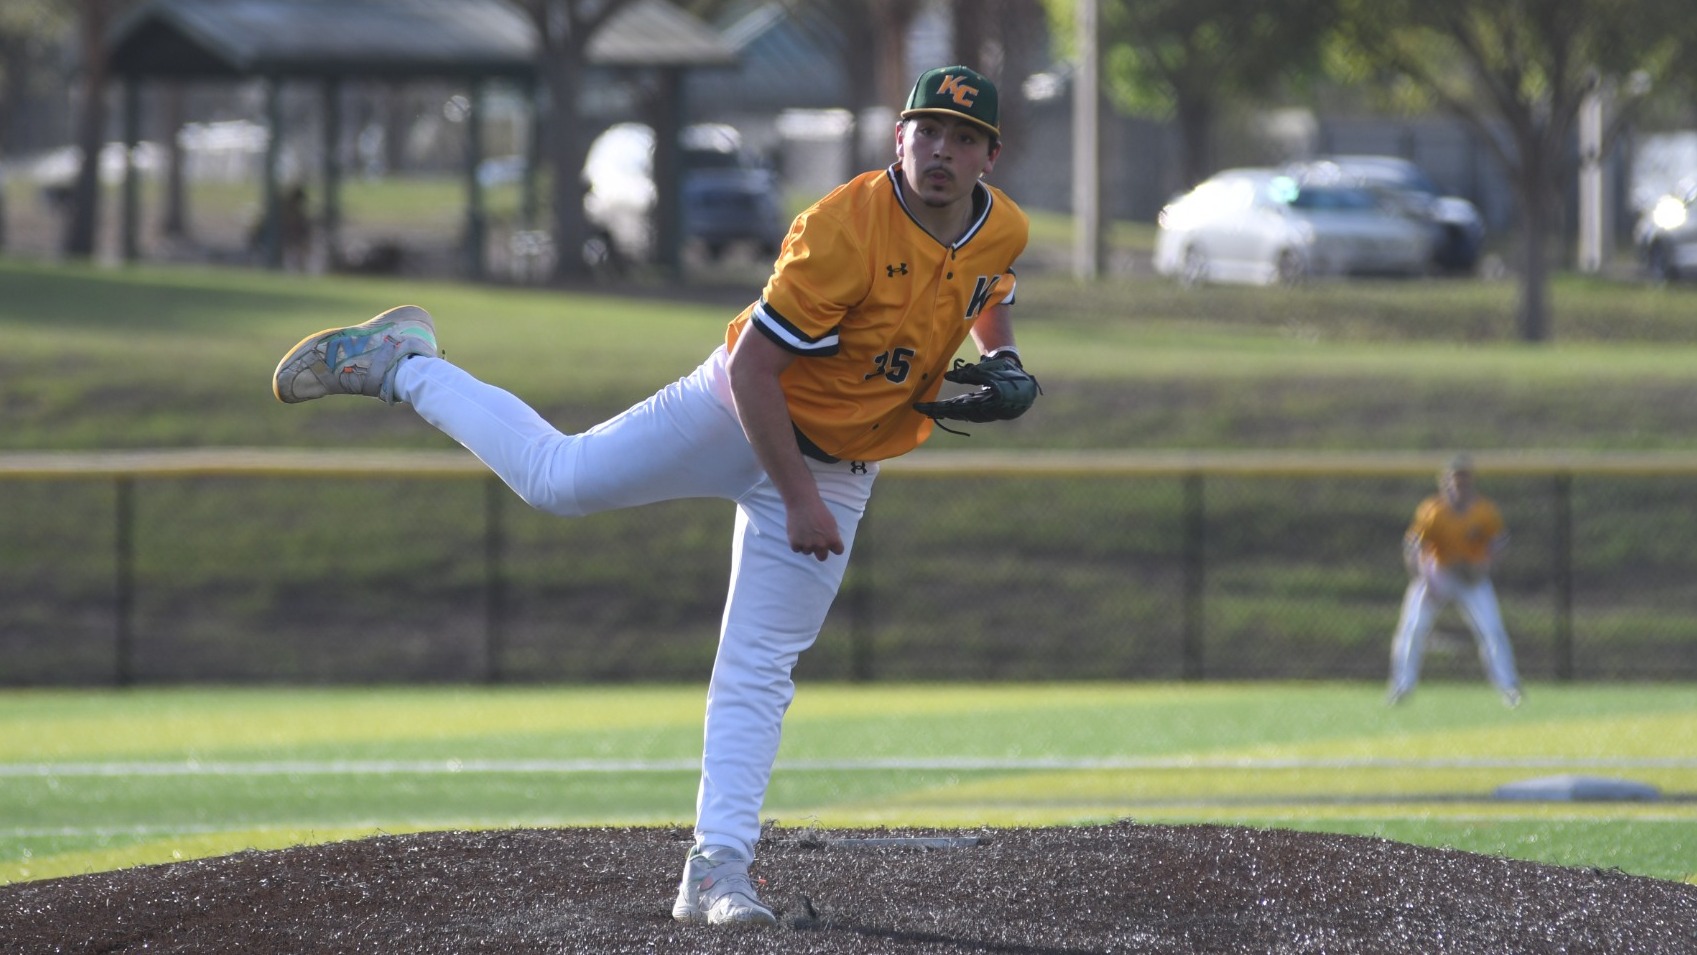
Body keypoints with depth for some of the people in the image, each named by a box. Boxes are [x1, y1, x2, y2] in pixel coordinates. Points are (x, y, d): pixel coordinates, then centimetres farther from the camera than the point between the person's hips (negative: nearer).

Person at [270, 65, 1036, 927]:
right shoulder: (843, 231, -30)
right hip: (738, 414, -4)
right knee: (559, 476, 1)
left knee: (757, 669, 0)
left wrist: (1003, 366, -2)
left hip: (837, 464, 4)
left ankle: (716, 872, -3)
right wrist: (797, 500, -26)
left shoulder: (1004, 231, -8)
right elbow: (753, 368, -27)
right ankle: (398, 365, 24)